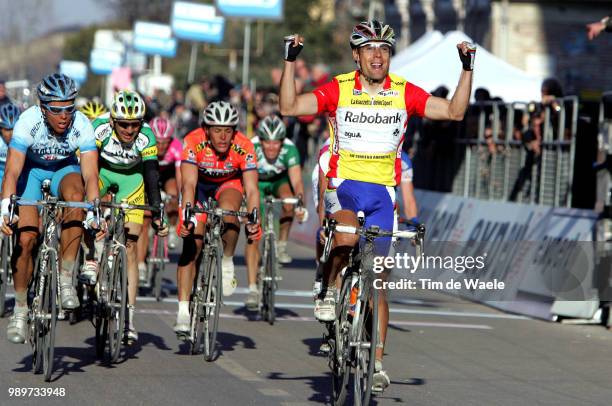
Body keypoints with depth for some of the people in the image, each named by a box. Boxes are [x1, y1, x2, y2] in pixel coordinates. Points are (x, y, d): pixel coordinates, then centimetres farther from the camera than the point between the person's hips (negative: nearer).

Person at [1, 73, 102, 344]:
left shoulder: (82, 126, -29)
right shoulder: (28, 122, -32)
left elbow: (90, 175, -33)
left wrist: (94, 212, -46)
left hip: (64, 170, 0)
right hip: (32, 170, 0)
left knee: (75, 196, -35)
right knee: (26, 238, -14)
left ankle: (65, 278, -24)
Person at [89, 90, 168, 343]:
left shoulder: (146, 137, -27)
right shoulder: (100, 128, -31)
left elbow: (152, 177, -26)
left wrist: (156, 213, -32)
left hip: (131, 177, 0)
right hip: (101, 170, 0)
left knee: (130, 246, -8)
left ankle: (129, 315, -7)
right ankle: (91, 259, -22)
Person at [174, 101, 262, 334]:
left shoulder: (244, 148, -30)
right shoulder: (193, 142, -31)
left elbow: (251, 189, -33)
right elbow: (189, 184, -37)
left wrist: (253, 222, -49)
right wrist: (186, 216, -52)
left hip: (229, 185, 0)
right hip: (201, 184, 0)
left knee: (228, 213, -35)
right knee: (192, 243, -12)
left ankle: (227, 263, -7)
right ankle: (183, 311, -8)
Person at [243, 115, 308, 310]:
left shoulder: (289, 149, -31)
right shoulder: (251, 148, -34)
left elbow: (296, 180, -38)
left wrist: (301, 205, -54)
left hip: (280, 181, 1)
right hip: (257, 183, -1)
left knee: (288, 200, -34)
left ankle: (282, 245, -10)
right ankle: (252, 288, -10)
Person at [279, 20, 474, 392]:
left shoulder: (405, 93, 0)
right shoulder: (338, 90, -5)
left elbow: (454, 111, -3)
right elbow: (289, 107, -11)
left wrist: (467, 69, -13)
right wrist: (291, 62, -20)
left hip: (381, 193, 2)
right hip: (344, 184, -2)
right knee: (347, 237, -36)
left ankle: (377, 362, 12)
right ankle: (328, 290, -6)